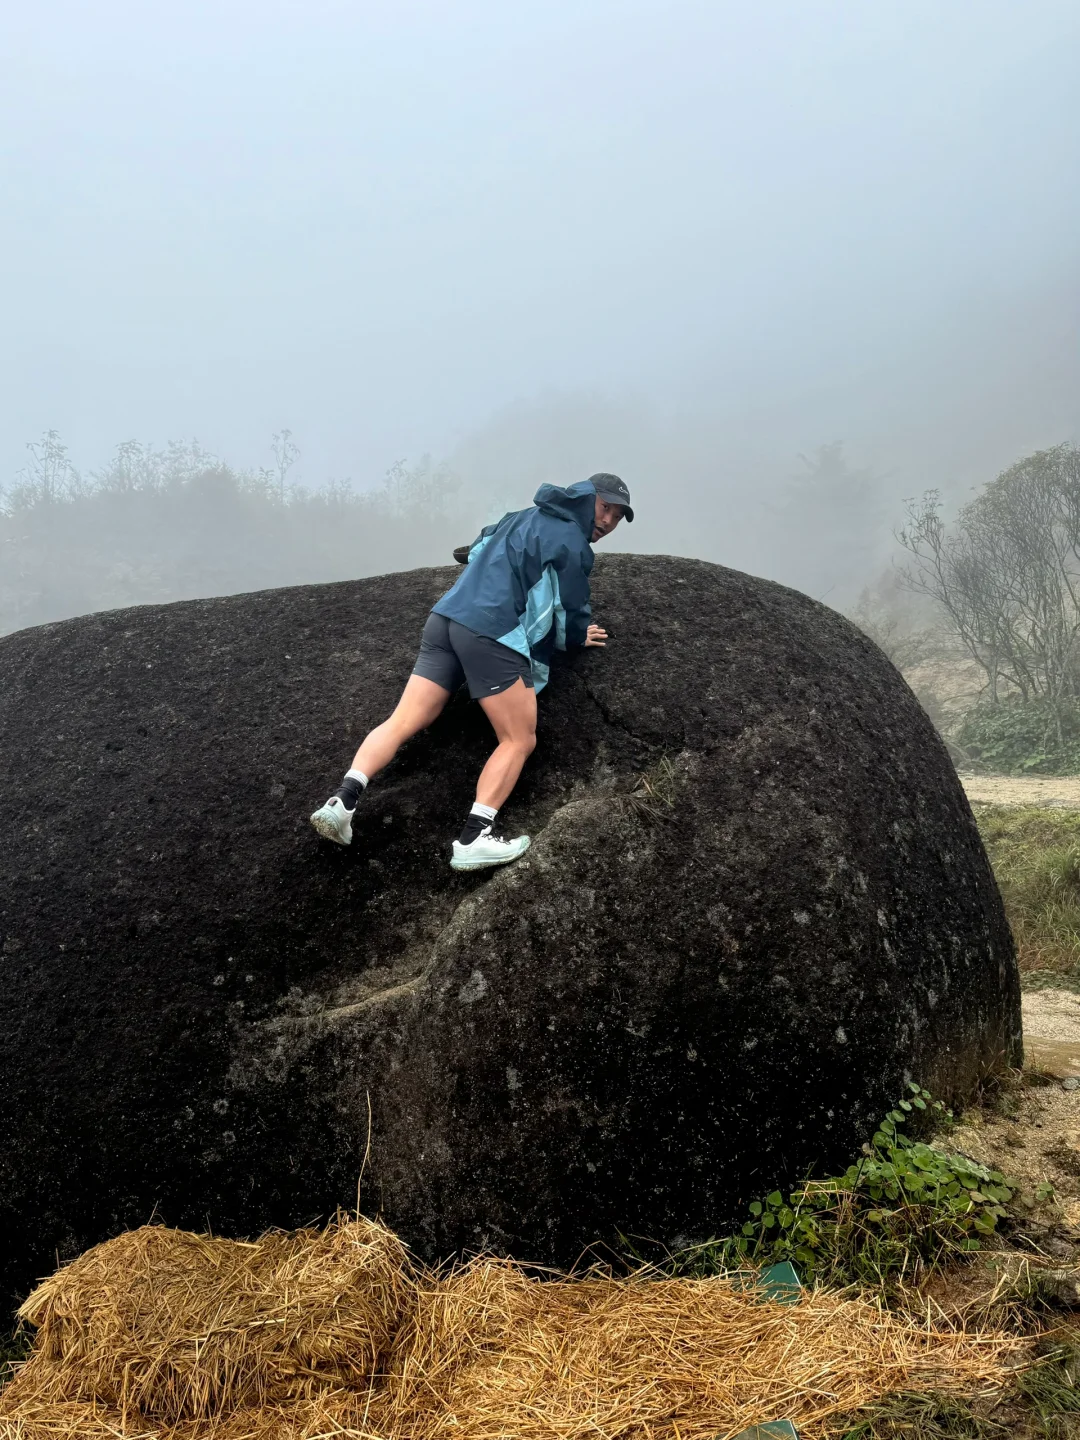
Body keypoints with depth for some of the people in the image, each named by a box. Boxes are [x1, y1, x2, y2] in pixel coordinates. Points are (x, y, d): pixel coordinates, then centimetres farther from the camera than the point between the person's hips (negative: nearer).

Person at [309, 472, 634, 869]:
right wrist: (578, 636, 28)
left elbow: (479, 552, 42)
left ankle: (343, 799, -13)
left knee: (402, 722, 3)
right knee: (519, 740, -1)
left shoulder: (524, 518, 28)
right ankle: (474, 838, -12)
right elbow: (572, 608, 6)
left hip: (445, 617, 8)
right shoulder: (572, 542, 2)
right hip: (491, 634, -8)